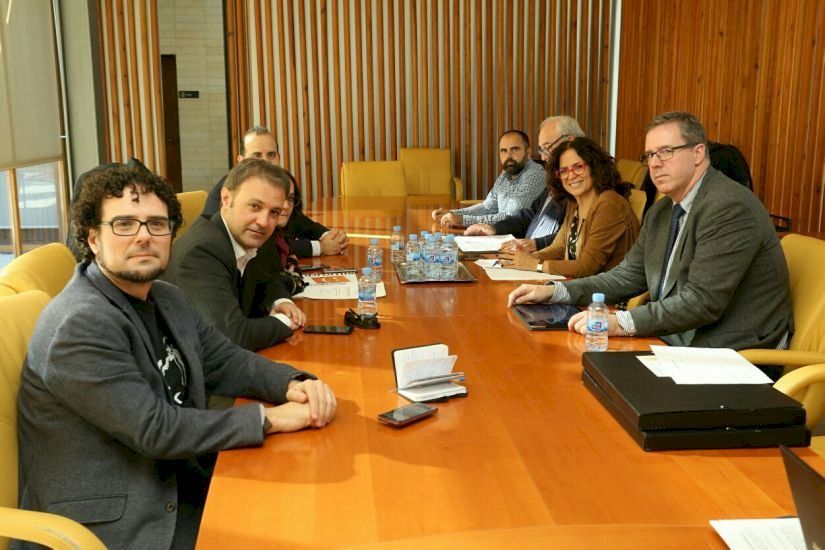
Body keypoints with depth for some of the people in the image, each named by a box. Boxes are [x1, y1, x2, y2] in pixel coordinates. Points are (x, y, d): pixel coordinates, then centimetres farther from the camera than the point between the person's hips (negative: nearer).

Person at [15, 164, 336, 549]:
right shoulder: (79, 325, -21)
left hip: (179, 486, 8)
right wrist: (270, 418, -19)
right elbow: (155, 429, -24)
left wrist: (293, 383, -9)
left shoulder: (167, 299, 7)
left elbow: (226, 361, 11)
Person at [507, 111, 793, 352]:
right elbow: (628, 276, 12)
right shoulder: (662, 211, 11)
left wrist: (621, 323, -31)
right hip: (678, 341, 8)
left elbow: (703, 302, -25)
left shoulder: (730, 208, -19)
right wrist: (554, 292, 1)